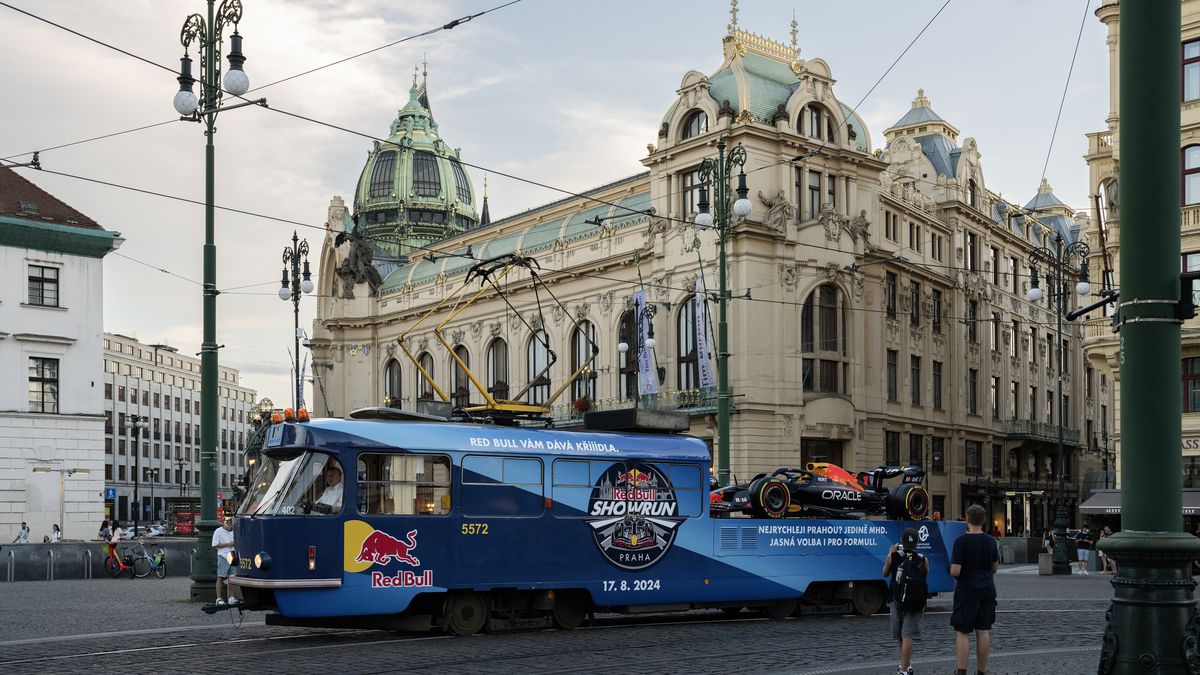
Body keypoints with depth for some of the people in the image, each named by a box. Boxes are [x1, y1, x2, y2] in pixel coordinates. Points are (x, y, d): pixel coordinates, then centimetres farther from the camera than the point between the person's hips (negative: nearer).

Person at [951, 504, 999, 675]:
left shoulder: (961, 541, -14)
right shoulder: (990, 541, 4)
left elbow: (955, 572, -17)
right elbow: (994, 568, 14)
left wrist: (951, 570, 4)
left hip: (967, 591, -5)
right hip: (987, 590, 5)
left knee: (962, 632, -2)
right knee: (983, 631, 9)